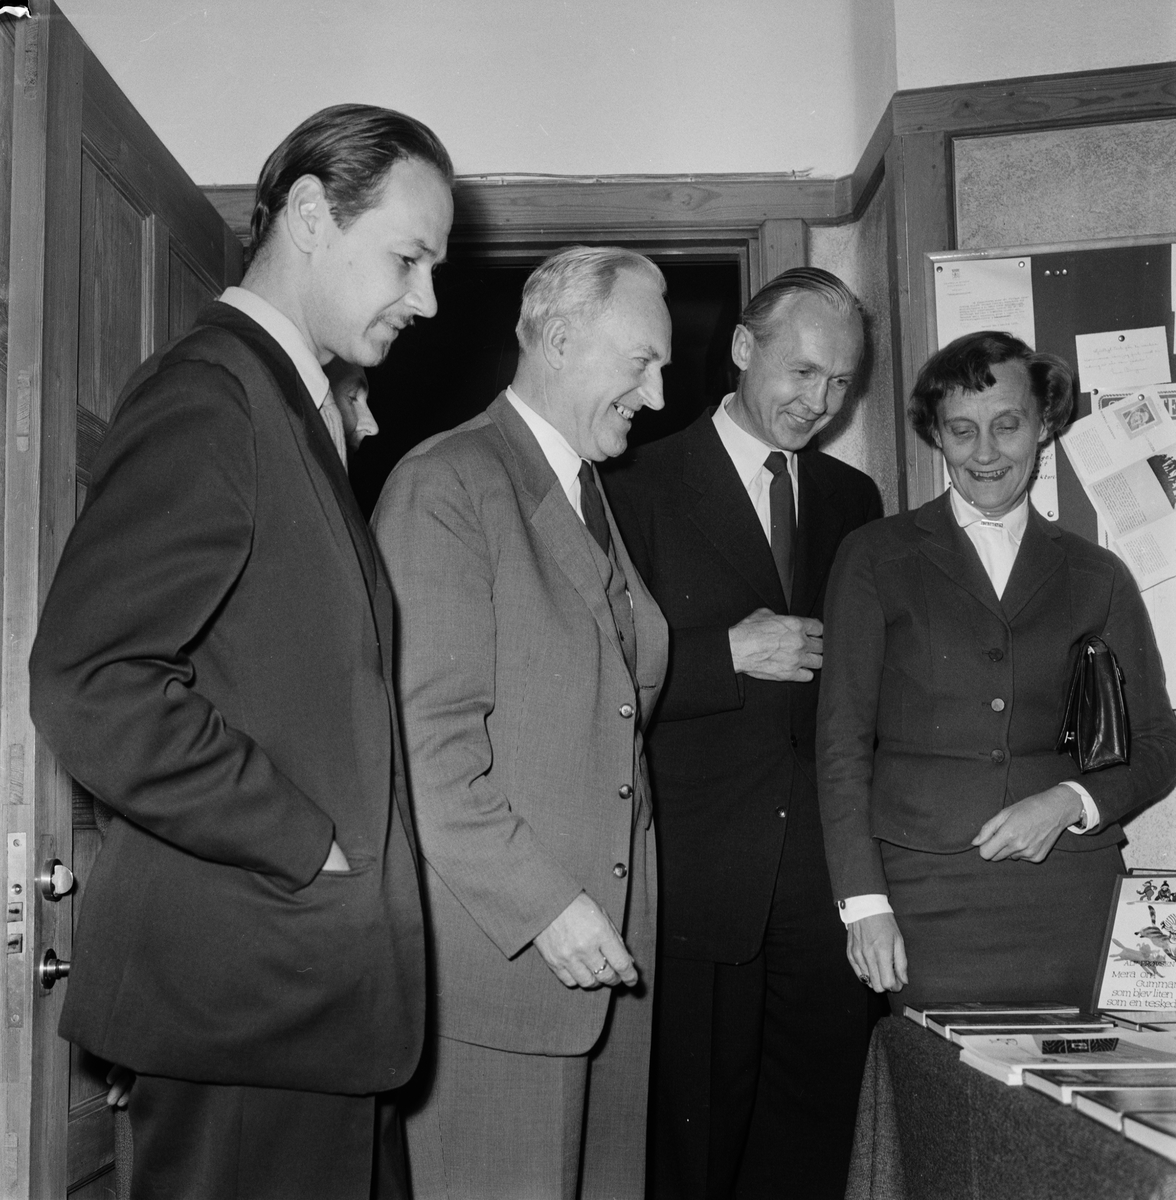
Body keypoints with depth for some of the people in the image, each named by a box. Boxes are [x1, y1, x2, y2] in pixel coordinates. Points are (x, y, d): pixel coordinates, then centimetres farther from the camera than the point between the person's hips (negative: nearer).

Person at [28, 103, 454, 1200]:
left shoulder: (298, 409, 17)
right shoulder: (203, 399, -14)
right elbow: (87, 683, -24)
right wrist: (304, 848, -18)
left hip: (314, 974, 9)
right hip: (245, 984, -9)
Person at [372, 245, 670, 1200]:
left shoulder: (589, 494, 20)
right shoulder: (446, 484, -9)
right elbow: (425, 737, -15)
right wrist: (542, 905, -17)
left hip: (607, 943, 8)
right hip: (495, 951, -8)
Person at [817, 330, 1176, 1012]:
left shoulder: (1096, 575, 13)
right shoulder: (875, 560, 8)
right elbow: (843, 738, 3)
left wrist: (1070, 802, -6)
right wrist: (865, 901, -6)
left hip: (1072, 898, 2)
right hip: (926, 898, -1)